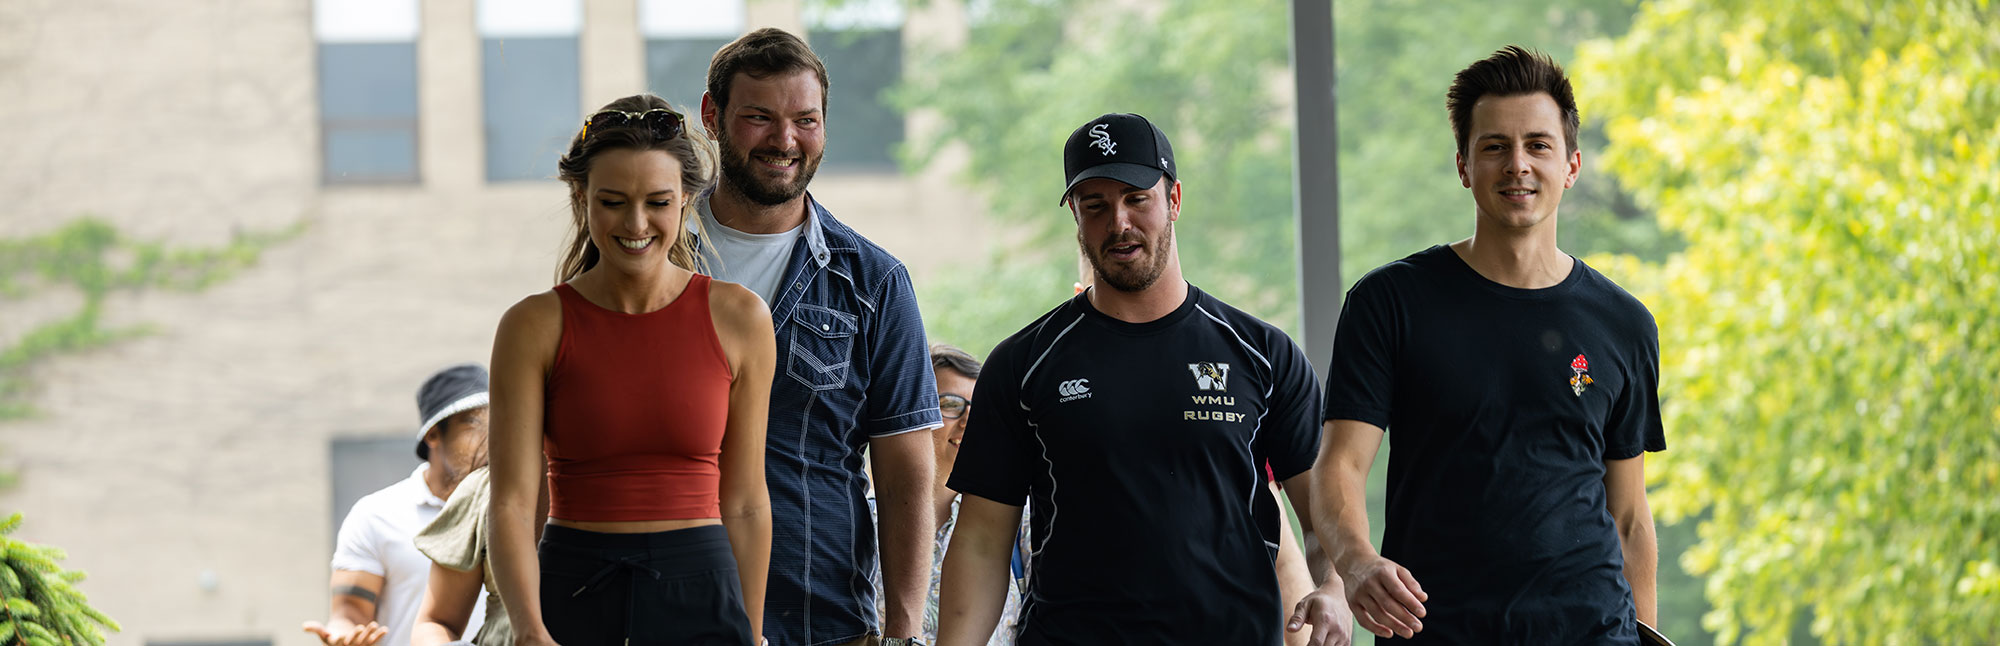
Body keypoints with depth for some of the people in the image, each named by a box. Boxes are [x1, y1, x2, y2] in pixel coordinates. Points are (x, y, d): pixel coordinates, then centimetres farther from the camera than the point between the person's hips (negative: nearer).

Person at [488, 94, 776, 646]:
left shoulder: (738, 319, 3)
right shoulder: (536, 326, -1)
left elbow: (744, 505, 8)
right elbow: (511, 503, -7)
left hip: (702, 601, 0)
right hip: (571, 600, 0)